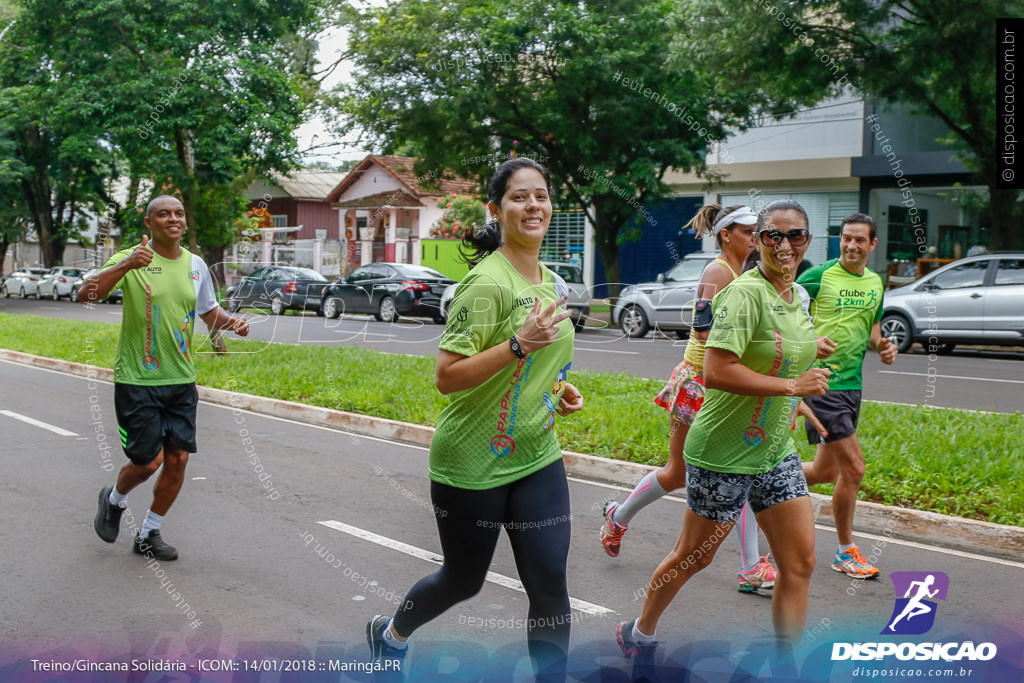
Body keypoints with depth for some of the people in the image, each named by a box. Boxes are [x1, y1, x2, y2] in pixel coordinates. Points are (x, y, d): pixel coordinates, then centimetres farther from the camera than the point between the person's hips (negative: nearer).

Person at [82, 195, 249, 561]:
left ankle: (148, 534, 20)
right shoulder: (130, 260, -8)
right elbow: (85, 295, -22)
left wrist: (233, 322, -2)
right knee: (149, 460, -5)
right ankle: (113, 499, 29)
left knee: (178, 458, 1)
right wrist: (126, 265, -37)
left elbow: (210, 312, 20)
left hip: (181, 379, 5)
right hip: (137, 379, -5)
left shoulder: (195, 265, 8)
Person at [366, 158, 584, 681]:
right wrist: (520, 343, -32)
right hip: (472, 464, -6)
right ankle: (390, 633, 45)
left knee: (550, 588, -2)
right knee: (463, 580, 14)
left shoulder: (552, 282, 7)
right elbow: (446, 377, -23)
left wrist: (558, 388, 5)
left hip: (536, 458, 6)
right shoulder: (487, 282, -19)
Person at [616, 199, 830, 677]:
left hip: (776, 449, 8)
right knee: (694, 557, 9)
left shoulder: (798, 296, 7)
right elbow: (716, 371, -28)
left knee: (799, 562, 4)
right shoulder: (746, 292, -20)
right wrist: (793, 385, -24)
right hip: (724, 453, -7)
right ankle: (639, 634, 33)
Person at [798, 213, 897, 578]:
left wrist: (882, 346, 1)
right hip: (820, 382, -7)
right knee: (853, 468, -8)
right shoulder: (818, 276, -9)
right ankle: (846, 553, 9)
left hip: (852, 384, 7)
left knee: (827, 470, 12)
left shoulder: (876, 282, 12)